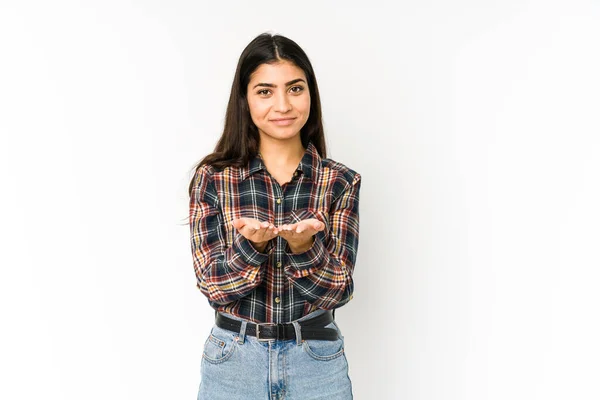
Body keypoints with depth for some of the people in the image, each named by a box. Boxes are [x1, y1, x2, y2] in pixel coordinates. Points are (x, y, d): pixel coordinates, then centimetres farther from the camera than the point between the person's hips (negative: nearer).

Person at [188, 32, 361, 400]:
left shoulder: (341, 182, -6)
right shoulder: (213, 177, -6)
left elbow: (339, 289, -9)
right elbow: (212, 284, -9)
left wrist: (304, 247, -27)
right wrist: (250, 245, -27)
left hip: (317, 361, 0)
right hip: (232, 362, 0)